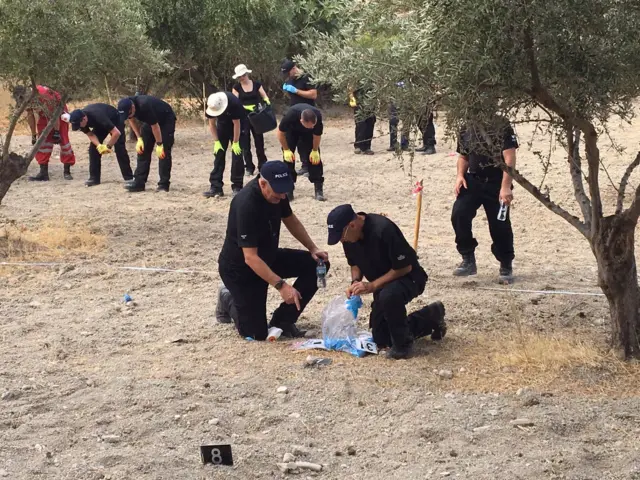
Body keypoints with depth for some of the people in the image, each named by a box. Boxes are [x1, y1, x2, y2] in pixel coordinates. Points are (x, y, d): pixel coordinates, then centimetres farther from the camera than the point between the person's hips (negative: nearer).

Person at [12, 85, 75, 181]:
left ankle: (67, 171, 0)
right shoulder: (26, 99, -14)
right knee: (43, 141, -1)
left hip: (59, 112, -6)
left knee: (63, 140, -8)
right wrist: (33, 135, 6)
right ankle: (43, 173, 1)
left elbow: (54, 113, -28)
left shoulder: (44, 94, -36)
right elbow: (30, 116, 1)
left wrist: (56, 132, -24)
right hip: (45, 117, 6)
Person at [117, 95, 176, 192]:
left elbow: (155, 126, -31)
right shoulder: (126, 107, -19)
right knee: (143, 150, -1)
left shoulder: (145, 106, -40)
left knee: (163, 152, -13)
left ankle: (164, 184, -9)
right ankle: (139, 182, -1)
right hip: (150, 121, 7)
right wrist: (139, 139, -8)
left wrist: (159, 145, -23)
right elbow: (132, 120, 0)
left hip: (167, 120, -7)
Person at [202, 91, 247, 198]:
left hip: (237, 123, -4)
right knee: (218, 153, -3)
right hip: (223, 124, 4)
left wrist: (235, 143, -21)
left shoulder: (233, 103, -36)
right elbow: (212, 124, -10)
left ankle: (237, 187, -4)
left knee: (237, 154, -10)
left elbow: (236, 124, -27)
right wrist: (216, 142, -14)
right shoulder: (211, 105, -24)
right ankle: (216, 187, -2)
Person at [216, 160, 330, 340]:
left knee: (316, 264, -7)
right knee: (257, 333, -12)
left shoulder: (276, 192, -10)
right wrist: (281, 285, -41)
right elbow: (250, 258, -36)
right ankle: (230, 302, 19)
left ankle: (283, 319, 3)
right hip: (239, 268, -8)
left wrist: (313, 249, 2)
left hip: (268, 257, 8)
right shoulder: (246, 205, -34)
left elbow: (290, 220, 12)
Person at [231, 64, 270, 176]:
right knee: (245, 144, -1)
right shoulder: (236, 87, -1)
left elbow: (264, 97, 2)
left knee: (259, 142, 3)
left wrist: (267, 102, -21)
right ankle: (249, 168, 7)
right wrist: (247, 107, -22)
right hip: (243, 118, -1)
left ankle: (262, 166, 11)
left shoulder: (256, 84, 2)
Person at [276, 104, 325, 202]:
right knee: (288, 157, -11)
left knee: (315, 157, -12)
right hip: (292, 130, -1)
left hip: (308, 134, 1)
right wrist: (286, 150, -18)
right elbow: (280, 132, -23)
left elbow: (317, 135, -17)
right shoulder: (290, 116, -43)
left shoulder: (318, 117, -39)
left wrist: (315, 151, -11)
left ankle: (318, 189, -8)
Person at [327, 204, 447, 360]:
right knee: (382, 340, 9)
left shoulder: (383, 229, -32)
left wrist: (372, 286, -28)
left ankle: (403, 344, -19)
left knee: (389, 295, -42)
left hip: (408, 278, -8)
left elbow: (405, 267, -28)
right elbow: (355, 263, 10)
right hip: (384, 285, 8)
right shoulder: (349, 237, -9)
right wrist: (355, 282, -11)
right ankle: (430, 317, 27)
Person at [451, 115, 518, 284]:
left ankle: (506, 266, 22)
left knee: (500, 225, 1)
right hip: (473, 181, 4)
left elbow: (509, 158, -16)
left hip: (496, 183, -4)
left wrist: (506, 187, -24)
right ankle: (468, 259, -2)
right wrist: (460, 175, -1)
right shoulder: (466, 129, 6)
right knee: (459, 214, -17)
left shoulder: (502, 126, -11)